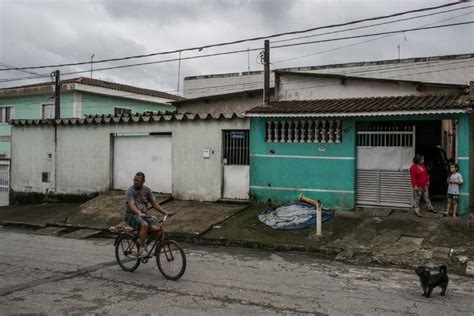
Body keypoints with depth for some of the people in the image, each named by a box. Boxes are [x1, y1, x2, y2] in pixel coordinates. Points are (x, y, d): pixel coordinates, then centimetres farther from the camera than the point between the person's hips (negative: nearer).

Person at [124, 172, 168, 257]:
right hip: (131, 215, -5)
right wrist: (139, 213, -44)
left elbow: (154, 203, 7)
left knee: (156, 229, -22)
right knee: (144, 225, -36)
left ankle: (146, 244, 5)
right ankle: (142, 249, -20)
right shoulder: (130, 191, -10)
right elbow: (131, 205, -25)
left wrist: (164, 211, -9)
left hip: (144, 215, 5)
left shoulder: (147, 190, 7)